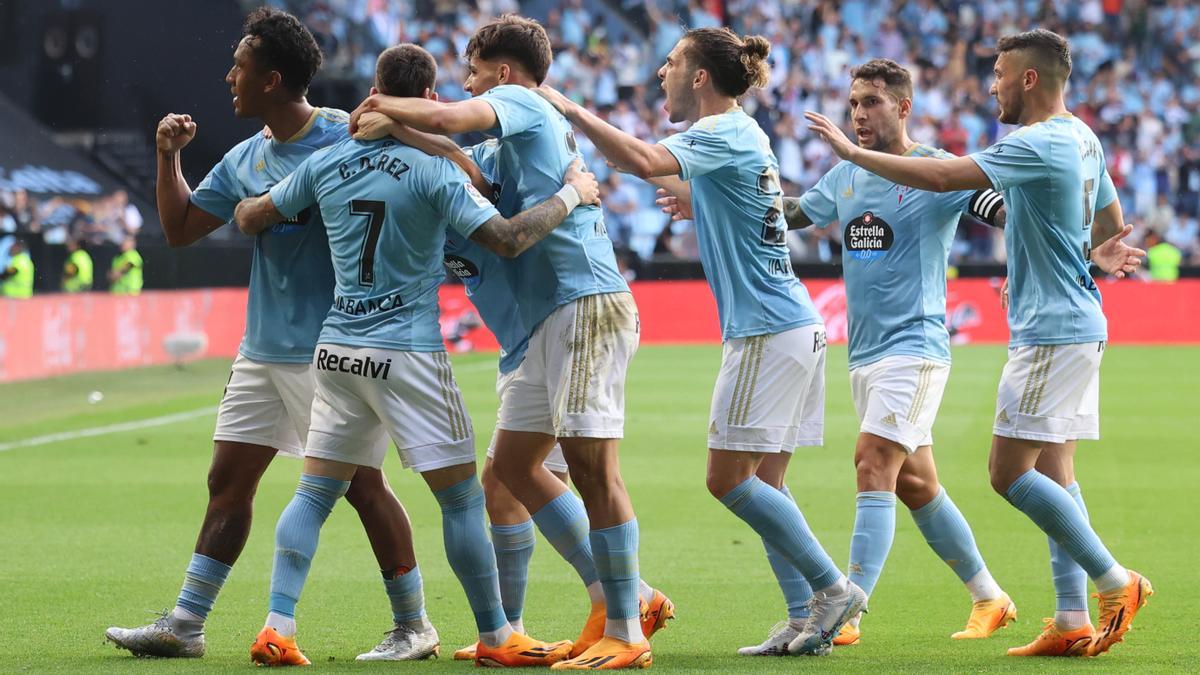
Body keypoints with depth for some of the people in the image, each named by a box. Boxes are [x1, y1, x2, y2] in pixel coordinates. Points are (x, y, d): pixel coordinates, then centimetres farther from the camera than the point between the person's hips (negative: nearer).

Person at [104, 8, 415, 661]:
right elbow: (180, 228, 16)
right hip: (261, 349, 7)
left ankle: (412, 628, 6)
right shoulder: (245, 159, 11)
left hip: (326, 353, -7)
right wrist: (168, 156, 6)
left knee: (361, 484, -4)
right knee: (227, 481, 8)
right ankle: (183, 625, 12)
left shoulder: (344, 139, -11)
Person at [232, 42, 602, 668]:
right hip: (407, 352, -5)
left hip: (337, 351, 5)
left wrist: (247, 203, 34)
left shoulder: (327, 163, 3)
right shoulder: (433, 170, -11)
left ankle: (277, 630, 1)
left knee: (315, 492, 10)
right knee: (461, 494, 3)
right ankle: (495, 638, 7)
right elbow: (507, 238, -17)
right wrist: (571, 194, -4)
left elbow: (251, 217, 11)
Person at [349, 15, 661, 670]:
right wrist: (390, 125, 16)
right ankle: (615, 593, 14)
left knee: (591, 465, -10)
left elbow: (445, 119, -21)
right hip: (550, 317, 11)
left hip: (587, 303, -11)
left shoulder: (521, 102, -3)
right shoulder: (516, 137, 26)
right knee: (513, 463, 11)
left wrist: (378, 107, -5)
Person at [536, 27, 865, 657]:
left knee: (729, 478, -8)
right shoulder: (739, 134, 17)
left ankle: (834, 587, -6)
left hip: (768, 330, -10)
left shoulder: (724, 134, -12)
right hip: (791, 324, 10)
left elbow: (643, 161, -28)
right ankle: (811, 618, 5)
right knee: (763, 484, 8)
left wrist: (571, 109, -22)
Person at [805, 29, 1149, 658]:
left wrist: (852, 151, -16)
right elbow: (1112, 228, 25)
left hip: (1051, 333, -10)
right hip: (1077, 324, 10)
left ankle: (1115, 581, -5)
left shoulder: (1038, 144, -18)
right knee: (1052, 473, 9)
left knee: (1010, 471, -9)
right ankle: (1072, 621, 6)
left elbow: (943, 176, -24)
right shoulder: (1082, 138, 12)